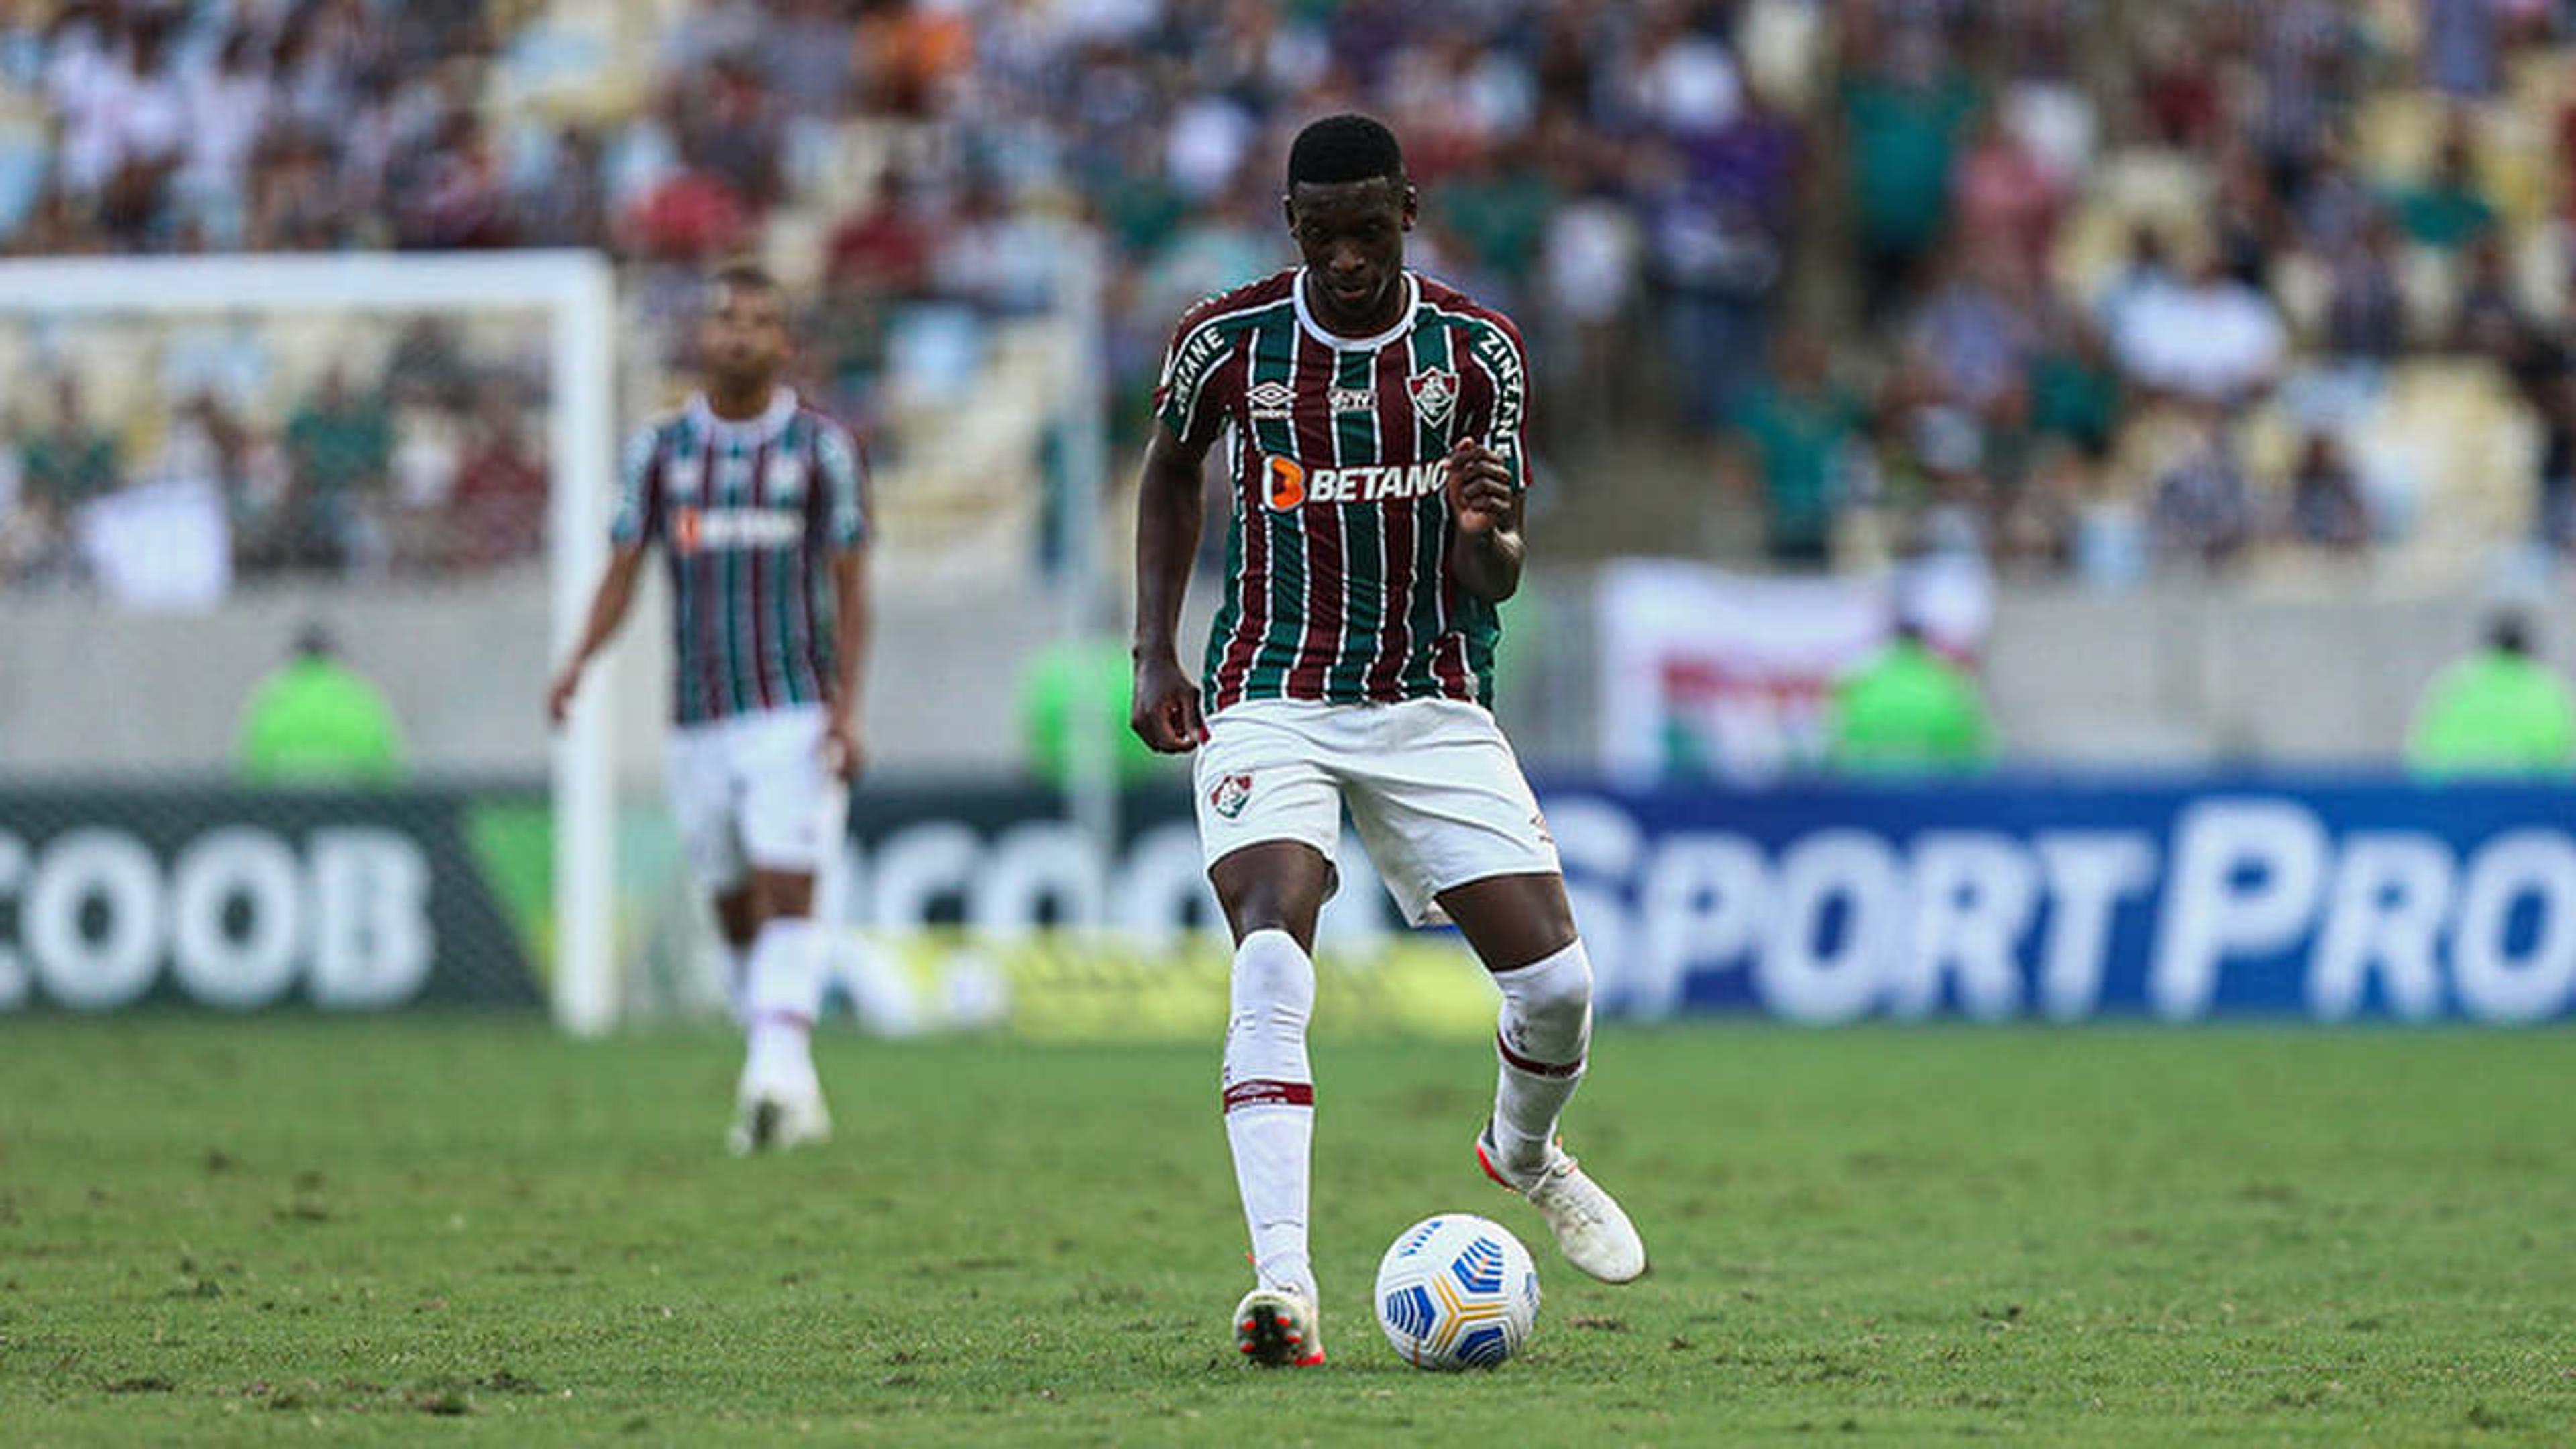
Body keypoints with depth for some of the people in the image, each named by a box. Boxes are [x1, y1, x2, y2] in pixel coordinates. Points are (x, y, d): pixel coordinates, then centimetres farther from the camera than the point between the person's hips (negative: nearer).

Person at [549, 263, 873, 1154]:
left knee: (788, 897, -17)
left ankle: (780, 1077, -27)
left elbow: (851, 589, 2)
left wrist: (847, 708, -8)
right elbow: (623, 571, 5)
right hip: (699, 717, 3)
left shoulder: (822, 448, 2)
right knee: (735, 914, 8)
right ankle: (788, 1097, 18)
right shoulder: (658, 453, 8)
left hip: (797, 711, -3)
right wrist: (579, 662, -13)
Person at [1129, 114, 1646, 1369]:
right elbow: (1170, 469, 17)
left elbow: (1497, 581, -2)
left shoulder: (1476, 350, -3)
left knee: (1556, 979, -5)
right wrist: (1155, 654, 10)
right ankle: (1282, 1285, -33)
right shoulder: (1227, 342, -4)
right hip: (1269, 699, -2)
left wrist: (1485, 536, -26)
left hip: (1435, 704, 2)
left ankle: (1523, 1150, 32)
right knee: (1273, 959, -26)